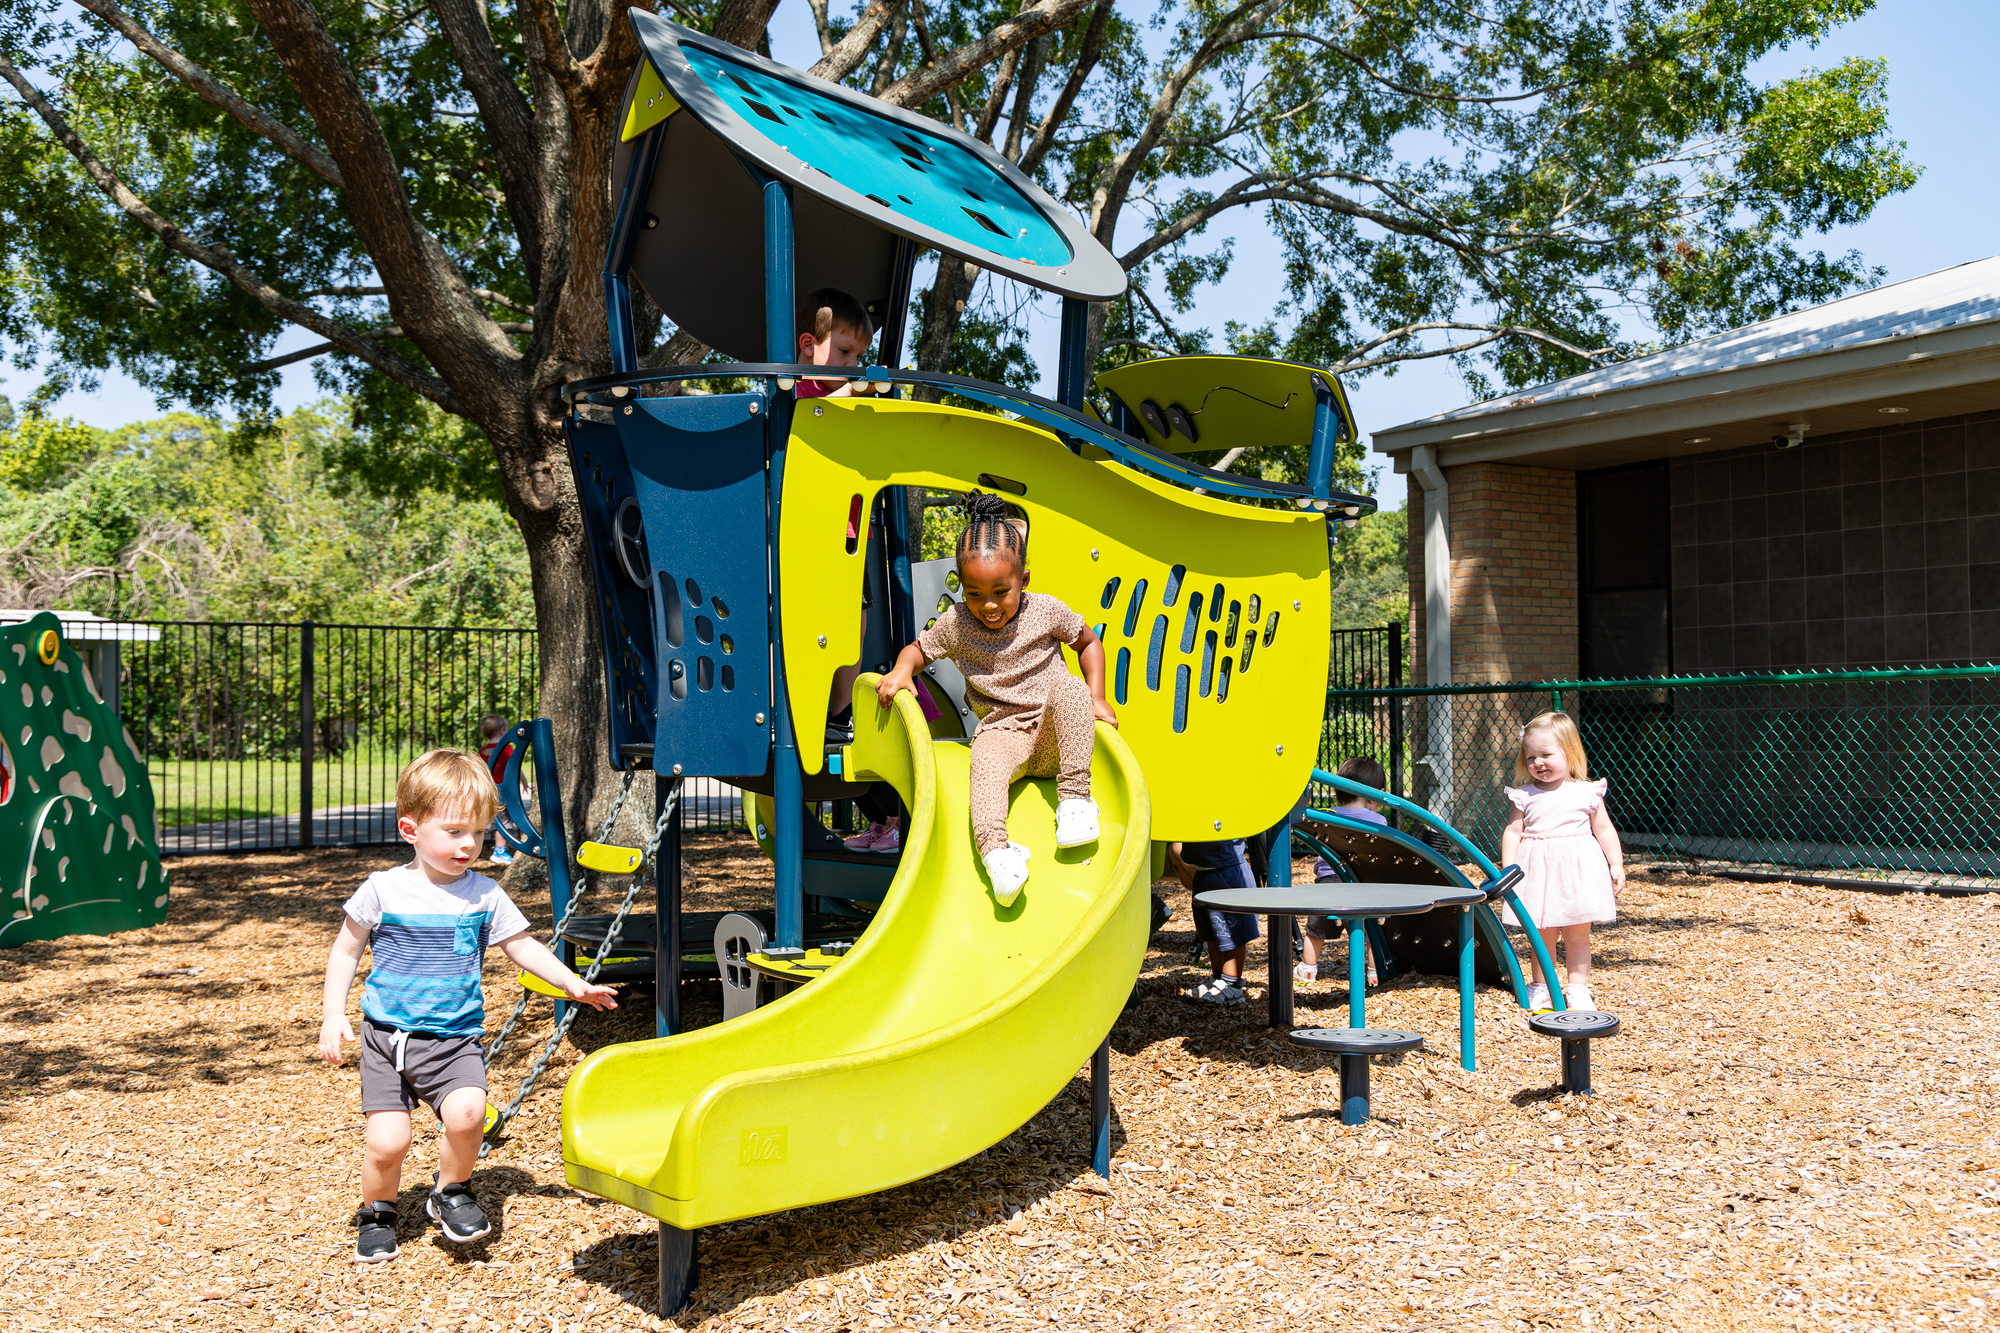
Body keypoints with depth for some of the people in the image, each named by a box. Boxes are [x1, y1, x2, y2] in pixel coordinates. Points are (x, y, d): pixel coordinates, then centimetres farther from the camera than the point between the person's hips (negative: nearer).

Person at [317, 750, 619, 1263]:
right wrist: (333, 1015, -2)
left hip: (455, 1039, 1)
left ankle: (451, 1191, 5)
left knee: (466, 1111, -24)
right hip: (387, 1034, 0)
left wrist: (573, 985, 0)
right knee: (386, 1139, -10)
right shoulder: (383, 890, -5)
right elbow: (346, 951, 6)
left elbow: (523, 948, 9)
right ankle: (377, 1213, 22)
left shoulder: (485, 896, 0)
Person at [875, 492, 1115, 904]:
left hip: (1055, 734, 0)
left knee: (1069, 687, -33)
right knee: (986, 761, -35)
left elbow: (1088, 642, 13)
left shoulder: (1047, 611, -1)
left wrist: (1096, 699, 3)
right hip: (1003, 731, 0)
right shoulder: (955, 624, 1)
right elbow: (918, 648, 17)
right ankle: (993, 847, -46)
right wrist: (902, 669, -7)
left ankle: (1074, 794, -29)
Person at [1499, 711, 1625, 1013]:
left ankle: (1578, 988, 15)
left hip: (1578, 870, 0)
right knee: (1542, 935, 8)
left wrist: (1616, 865, 1)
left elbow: (1605, 830, 6)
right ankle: (1541, 987, 19)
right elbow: (1512, 832, 1)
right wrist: (1507, 868, -6)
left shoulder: (1587, 793, 1)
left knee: (1577, 934, 6)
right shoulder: (1524, 797, 2)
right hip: (1538, 873, 0)